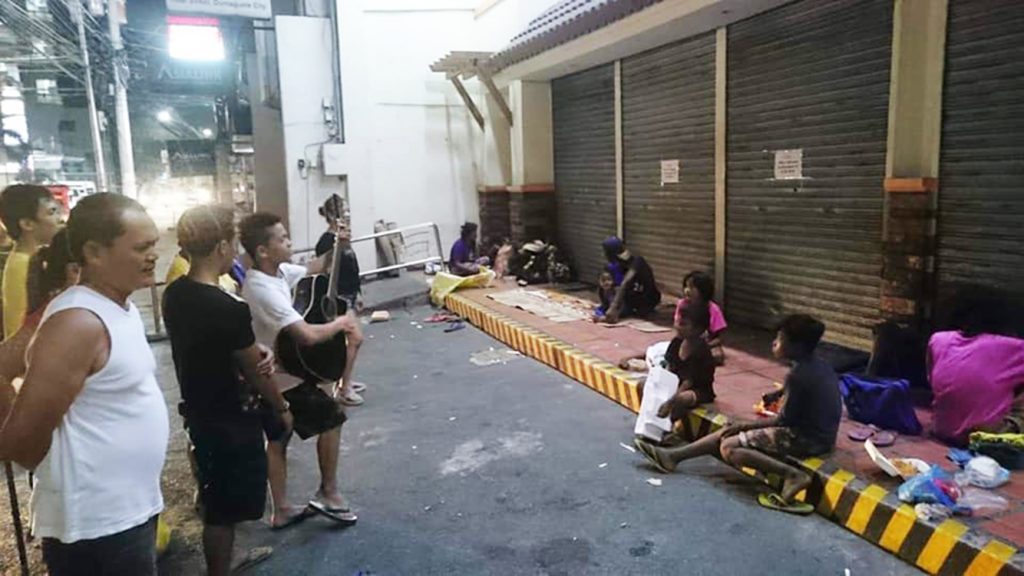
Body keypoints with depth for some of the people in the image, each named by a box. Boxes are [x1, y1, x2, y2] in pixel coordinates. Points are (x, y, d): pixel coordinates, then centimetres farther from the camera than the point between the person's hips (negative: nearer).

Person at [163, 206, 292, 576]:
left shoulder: (175, 295, -2)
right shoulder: (228, 308, -27)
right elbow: (256, 372, -14)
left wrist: (254, 349, -6)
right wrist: (281, 408, 2)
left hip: (199, 412, 8)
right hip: (230, 421, -8)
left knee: (215, 506, 24)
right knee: (224, 513, 8)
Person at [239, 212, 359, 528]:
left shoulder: (277, 271, -2)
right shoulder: (263, 290, -30)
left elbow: (312, 269, 16)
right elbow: (308, 335, -37)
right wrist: (340, 323, -19)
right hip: (283, 377, -9)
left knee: (278, 440, 16)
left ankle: (282, 511, 28)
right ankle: (328, 492, 14)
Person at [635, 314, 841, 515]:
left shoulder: (797, 375, -22)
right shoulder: (819, 366, 6)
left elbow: (785, 420, -16)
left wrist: (746, 426, -6)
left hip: (807, 438, -10)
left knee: (729, 448, -16)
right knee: (729, 433, 6)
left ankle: (792, 475, -21)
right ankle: (673, 456, 8)